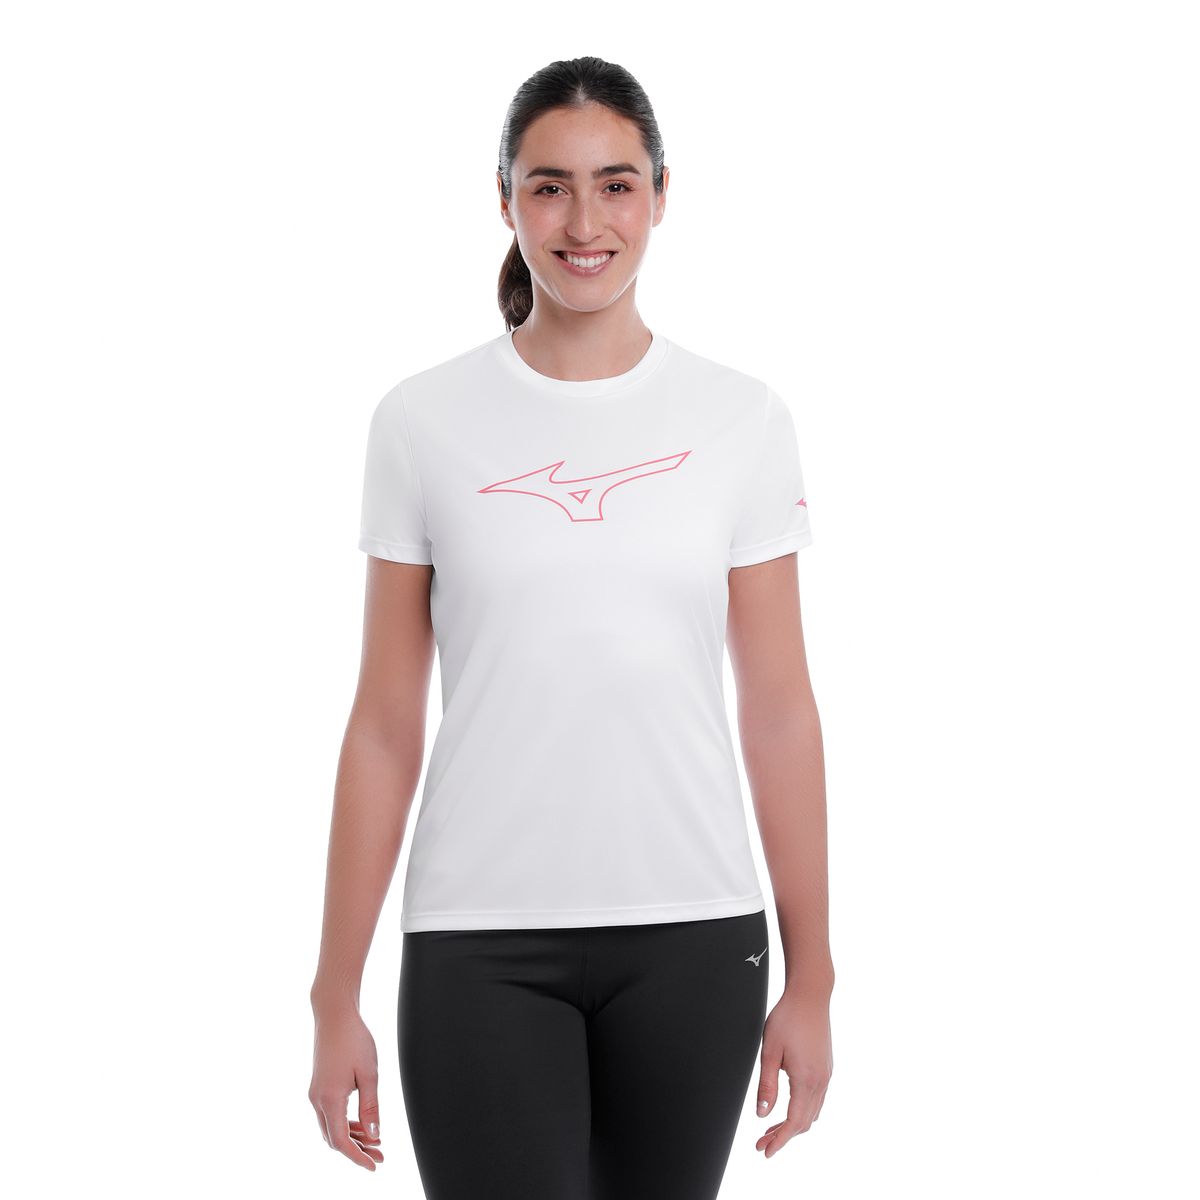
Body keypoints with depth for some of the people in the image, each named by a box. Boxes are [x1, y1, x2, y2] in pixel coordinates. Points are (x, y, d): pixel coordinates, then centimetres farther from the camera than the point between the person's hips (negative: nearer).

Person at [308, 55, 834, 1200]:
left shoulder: (741, 420, 3)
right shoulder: (424, 421, 1)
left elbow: (778, 711, 4)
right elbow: (384, 726, 2)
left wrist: (810, 978, 3)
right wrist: (335, 999, 1)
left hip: (690, 935, 1)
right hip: (481, 943, -1)